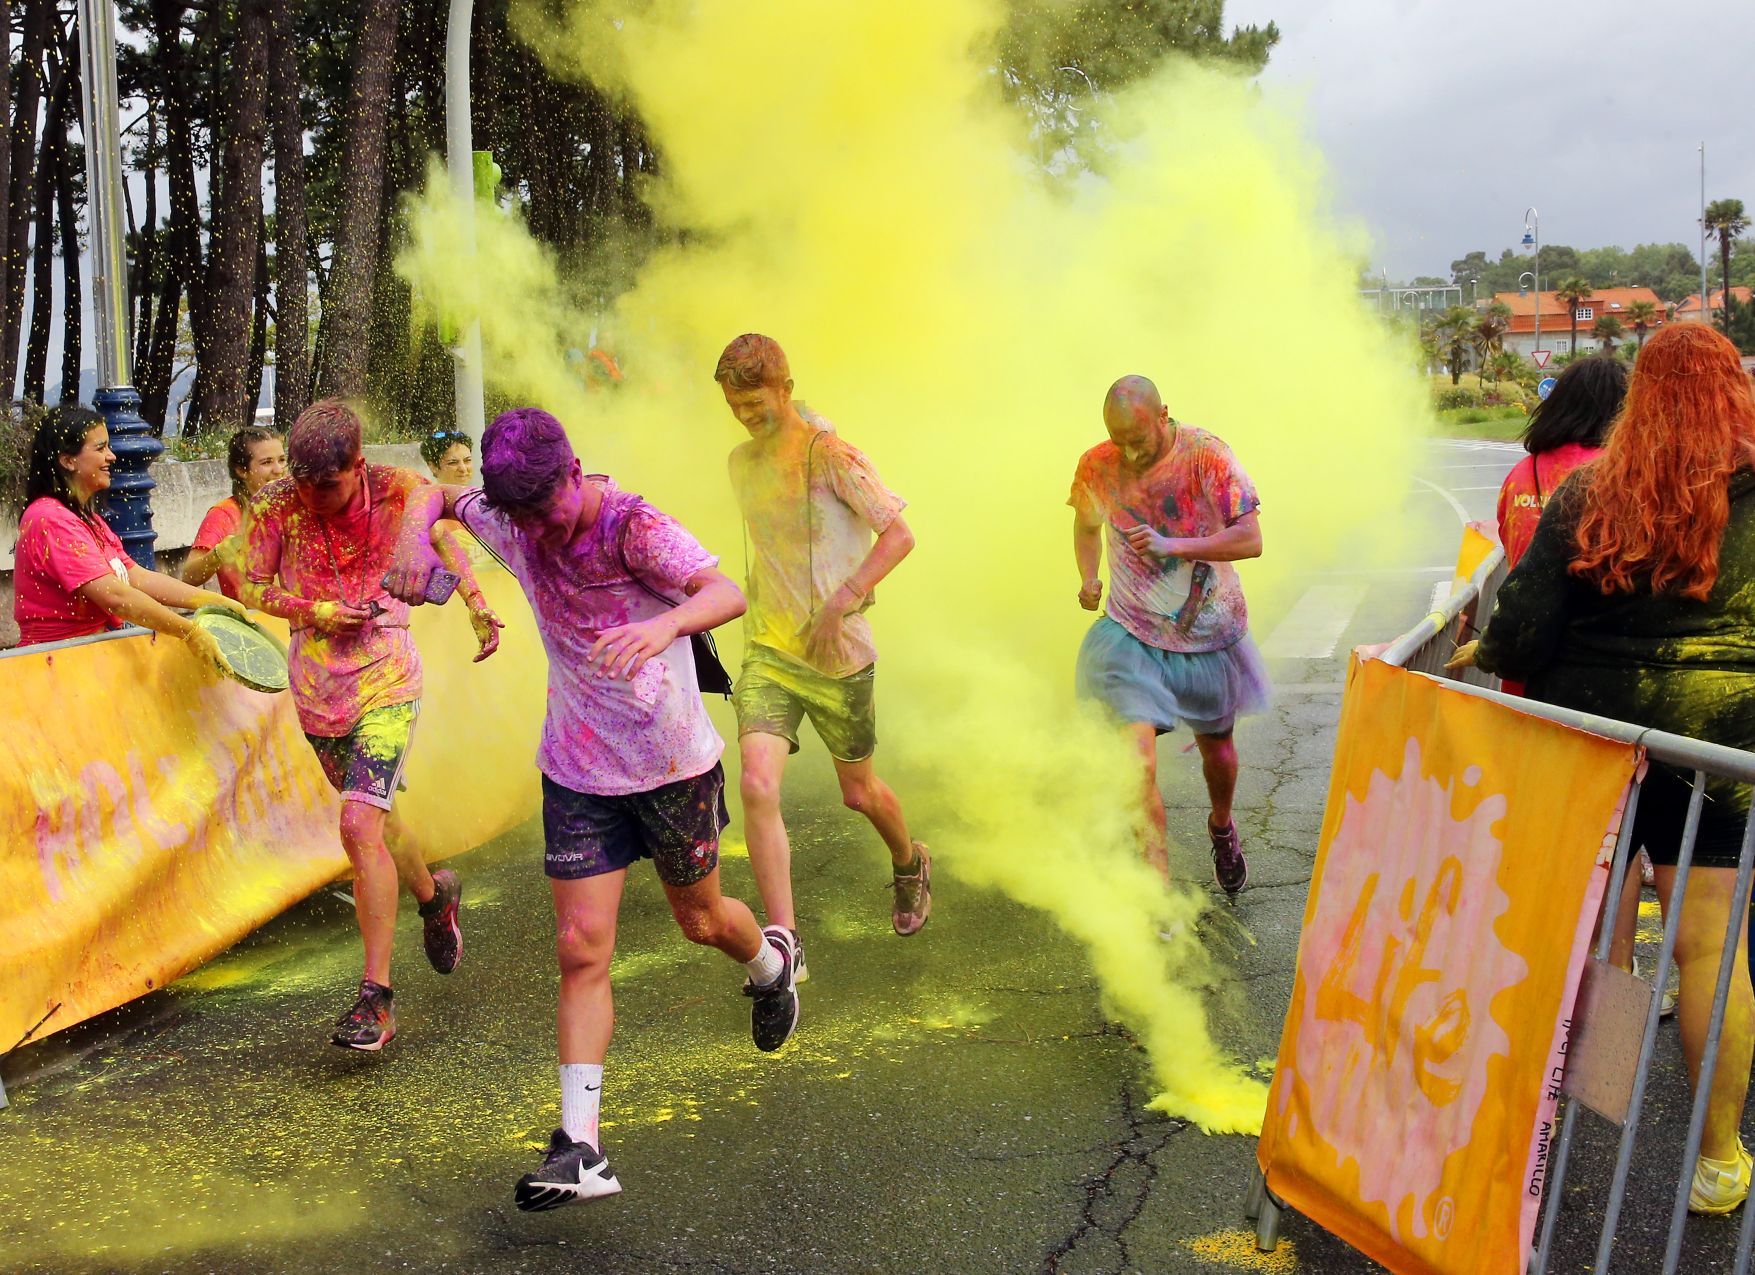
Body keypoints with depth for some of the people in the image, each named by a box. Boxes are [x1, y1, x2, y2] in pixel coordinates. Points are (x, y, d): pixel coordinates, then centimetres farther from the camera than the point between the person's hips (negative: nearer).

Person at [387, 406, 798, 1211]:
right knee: (582, 947, -4)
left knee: (699, 920, 18)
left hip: (672, 764, -3)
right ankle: (580, 1150, -3)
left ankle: (770, 963, 54)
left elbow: (726, 593, -37)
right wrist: (417, 534, -12)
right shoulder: (512, 520, -7)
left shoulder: (634, 526, -24)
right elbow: (437, 495, 12)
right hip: (577, 770, 4)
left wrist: (663, 626, -59)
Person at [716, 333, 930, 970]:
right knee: (758, 786, -16)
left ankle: (910, 863, 47)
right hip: (767, 651, 4)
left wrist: (839, 604, -23)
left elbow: (899, 534, -15)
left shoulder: (829, 453, -12)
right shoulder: (741, 462, 8)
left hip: (837, 652, -4)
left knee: (858, 791, 13)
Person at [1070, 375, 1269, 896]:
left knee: (1216, 745, 20)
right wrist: (1088, 578, -3)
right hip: (1132, 634, 0)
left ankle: (1221, 827, 52)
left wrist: (1172, 546, -29)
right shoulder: (1097, 467, -7)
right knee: (1137, 759, -18)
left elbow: (1250, 539, -20)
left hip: (1208, 632, 0)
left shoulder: (1206, 455, -16)